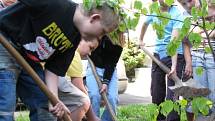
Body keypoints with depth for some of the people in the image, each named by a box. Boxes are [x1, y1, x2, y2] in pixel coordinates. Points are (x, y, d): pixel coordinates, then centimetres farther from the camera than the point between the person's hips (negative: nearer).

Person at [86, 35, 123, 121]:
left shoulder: (118, 43, -16)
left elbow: (112, 63, -17)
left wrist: (106, 82, -25)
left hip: (109, 70, 1)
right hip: (94, 67, -1)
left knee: (112, 98, -17)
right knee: (94, 96, -22)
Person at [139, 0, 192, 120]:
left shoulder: (177, 13, -16)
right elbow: (145, 24, 26)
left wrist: (174, 66, -34)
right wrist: (141, 40, 37)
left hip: (175, 56, -6)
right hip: (158, 55, 6)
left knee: (172, 94, -12)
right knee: (156, 93, 11)